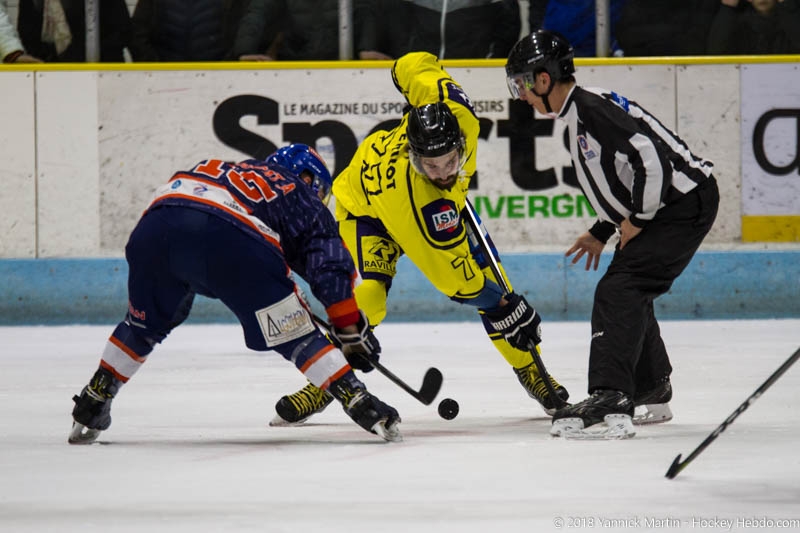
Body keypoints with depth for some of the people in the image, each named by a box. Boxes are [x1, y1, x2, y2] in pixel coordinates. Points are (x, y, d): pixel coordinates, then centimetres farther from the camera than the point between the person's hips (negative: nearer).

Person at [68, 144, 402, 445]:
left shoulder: (227, 170, 43)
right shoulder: (302, 197, 28)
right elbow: (331, 265, 17)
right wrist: (352, 330, 23)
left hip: (155, 226, 5)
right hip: (227, 239, -5)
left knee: (144, 326, 30)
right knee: (295, 334, 6)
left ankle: (88, 410, 32)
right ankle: (362, 405, -2)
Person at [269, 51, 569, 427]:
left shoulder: (458, 116, -37)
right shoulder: (413, 196, -46)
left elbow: (412, 66, -17)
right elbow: (452, 270, -37)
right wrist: (507, 308, -34)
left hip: (443, 207, 6)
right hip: (366, 204, -6)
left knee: (490, 279, -3)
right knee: (368, 294, -26)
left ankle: (530, 371, 14)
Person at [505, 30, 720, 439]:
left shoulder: (592, 109, -18)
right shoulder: (579, 114, 15)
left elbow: (651, 156, -27)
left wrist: (637, 219, -18)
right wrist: (602, 232, 21)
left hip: (684, 202, -11)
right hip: (661, 206, 11)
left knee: (618, 291, -19)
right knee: (629, 294, 22)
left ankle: (610, 403, -29)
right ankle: (652, 396, 38)